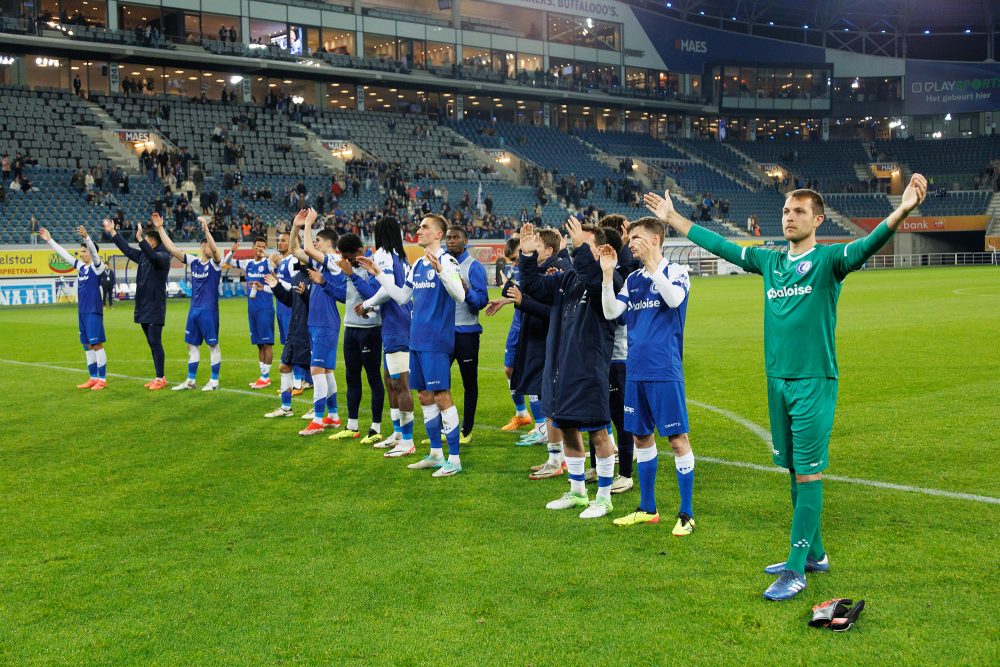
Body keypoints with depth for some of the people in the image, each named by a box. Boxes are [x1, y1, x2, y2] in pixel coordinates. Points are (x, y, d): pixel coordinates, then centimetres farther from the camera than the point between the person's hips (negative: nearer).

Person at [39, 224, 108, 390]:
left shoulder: (97, 266, -7)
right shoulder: (80, 266, 12)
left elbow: (94, 252, -26)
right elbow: (63, 253, 20)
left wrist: (86, 237, -41)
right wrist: (49, 241, 21)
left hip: (94, 311, -8)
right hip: (82, 311, 8)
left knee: (97, 344, -6)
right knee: (88, 345, 10)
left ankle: (102, 379, -2)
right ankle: (93, 378, 17)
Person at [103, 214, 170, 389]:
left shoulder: (163, 256, -11)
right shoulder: (143, 255, 12)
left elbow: (153, 256, -32)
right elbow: (127, 249, 24)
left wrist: (140, 239, -39)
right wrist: (112, 232, 26)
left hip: (155, 307, -8)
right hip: (143, 307, 8)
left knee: (155, 342, -8)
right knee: (152, 343, 11)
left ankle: (160, 378, -3)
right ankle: (159, 377, 16)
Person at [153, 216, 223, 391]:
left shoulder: (215, 263, -7)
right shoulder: (193, 261, 6)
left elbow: (214, 249, -28)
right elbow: (172, 249, 5)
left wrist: (206, 229, -39)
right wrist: (160, 229, 0)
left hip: (209, 310, -5)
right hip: (194, 310, 6)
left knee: (213, 345, 1)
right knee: (192, 344, 11)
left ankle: (214, 381, 9)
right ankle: (191, 380, 19)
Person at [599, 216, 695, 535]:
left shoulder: (676, 271, -3)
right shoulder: (633, 279, 13)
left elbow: (675, 299, -23)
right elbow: (611, 312, 2)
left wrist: (651, 263, -24)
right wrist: (607, 273, -7)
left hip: (665, 371, -6)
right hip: (635, 369, 6)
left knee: (677, 438, -4)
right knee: (641, 437, 13)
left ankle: (686, 514, 6)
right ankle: (647, 509, 25)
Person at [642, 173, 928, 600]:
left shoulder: (828, 260, -6)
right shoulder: (770, 261, 11)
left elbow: (867, 245, -25)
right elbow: (720, 246, 20)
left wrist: (902, 211, -44)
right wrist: (672, 219, 25)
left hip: (814, 382, -6)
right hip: (777, 380, 6)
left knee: (808, 474, -4)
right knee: (794, 472, 14)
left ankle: (796, 571, 0)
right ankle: (813, 555, 27)